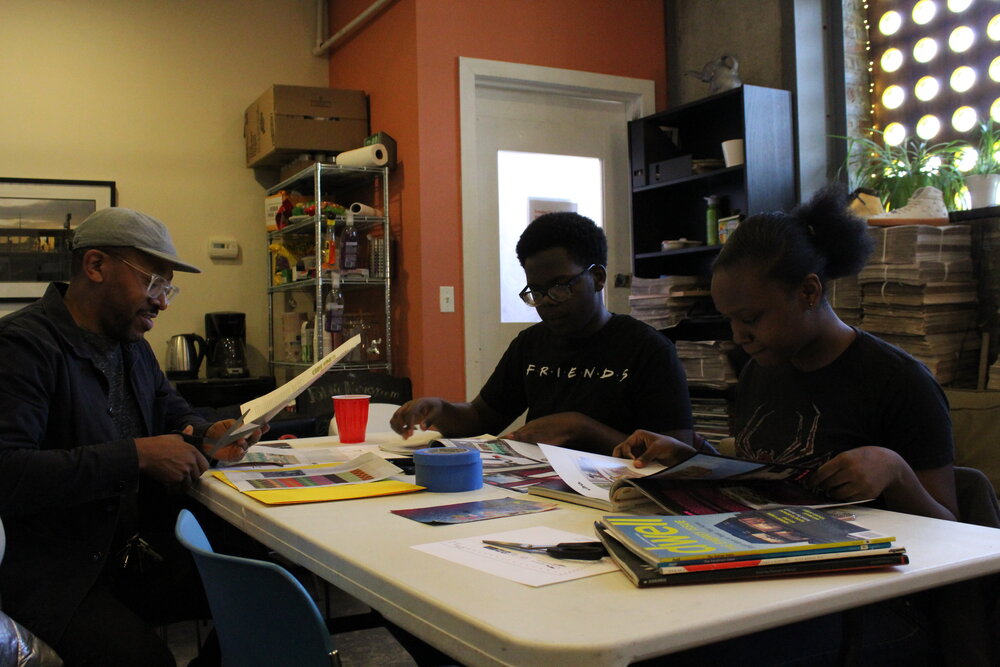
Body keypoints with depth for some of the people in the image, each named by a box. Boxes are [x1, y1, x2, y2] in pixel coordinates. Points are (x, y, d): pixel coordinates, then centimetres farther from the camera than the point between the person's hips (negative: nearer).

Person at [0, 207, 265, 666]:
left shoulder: (133, 347, 12)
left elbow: (174, 413, 25)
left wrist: (206, 436, 1)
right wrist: (136, 455, -27)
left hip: (132, 550, 8)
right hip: (53, 573, -8)